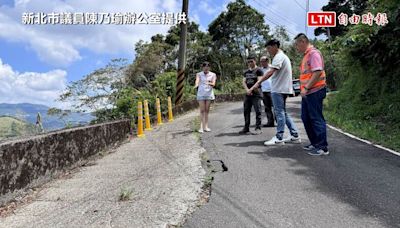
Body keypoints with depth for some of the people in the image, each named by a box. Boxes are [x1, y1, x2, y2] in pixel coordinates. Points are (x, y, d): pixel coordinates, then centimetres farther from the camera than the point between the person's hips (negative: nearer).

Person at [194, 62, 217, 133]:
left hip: (209, 94, 1)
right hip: (201, 94, -1)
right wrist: (196, 85, -37)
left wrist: (210, 83, -31)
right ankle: (202, 126, -8)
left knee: (207, 110, 4)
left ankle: (206, 126, 8)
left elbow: (213, 84, -8)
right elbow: (197, 81, -13)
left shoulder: (213, 75, 7)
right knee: (202, 110, -6)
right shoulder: (199, 74, 6)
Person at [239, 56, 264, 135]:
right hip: (248, 94, 7)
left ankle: (258, 128, -2)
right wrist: (247, 90, -9)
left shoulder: (258, 70, -1)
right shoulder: (246, 72, 17)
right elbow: (243, 82, 9)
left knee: (257, 111, -6)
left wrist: (251, 90, -14)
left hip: (256, 94, -6)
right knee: (246, 111, 9)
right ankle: (246, 128, 18)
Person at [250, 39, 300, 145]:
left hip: (278, 89, -10)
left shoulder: (279, 56, -12)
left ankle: (279, 138, 0)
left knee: (280, 113, -6)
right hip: (282, 88, 10)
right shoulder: (283, 56, 22)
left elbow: (271, 72, -25)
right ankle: (295, 135, 15)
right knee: (283, 112, 13)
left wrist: (258, 83, -31)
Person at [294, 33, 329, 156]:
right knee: (306, 118, 14)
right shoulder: (307, 55, 19)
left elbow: (317, 72, -22)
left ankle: (322, 147, 1)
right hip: (307, 93, 10)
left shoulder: (314, 53, -12)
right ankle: (314, 143, 25)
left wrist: (306, 88, -23)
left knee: (317, 119, -6)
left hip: (315, 91, -10)